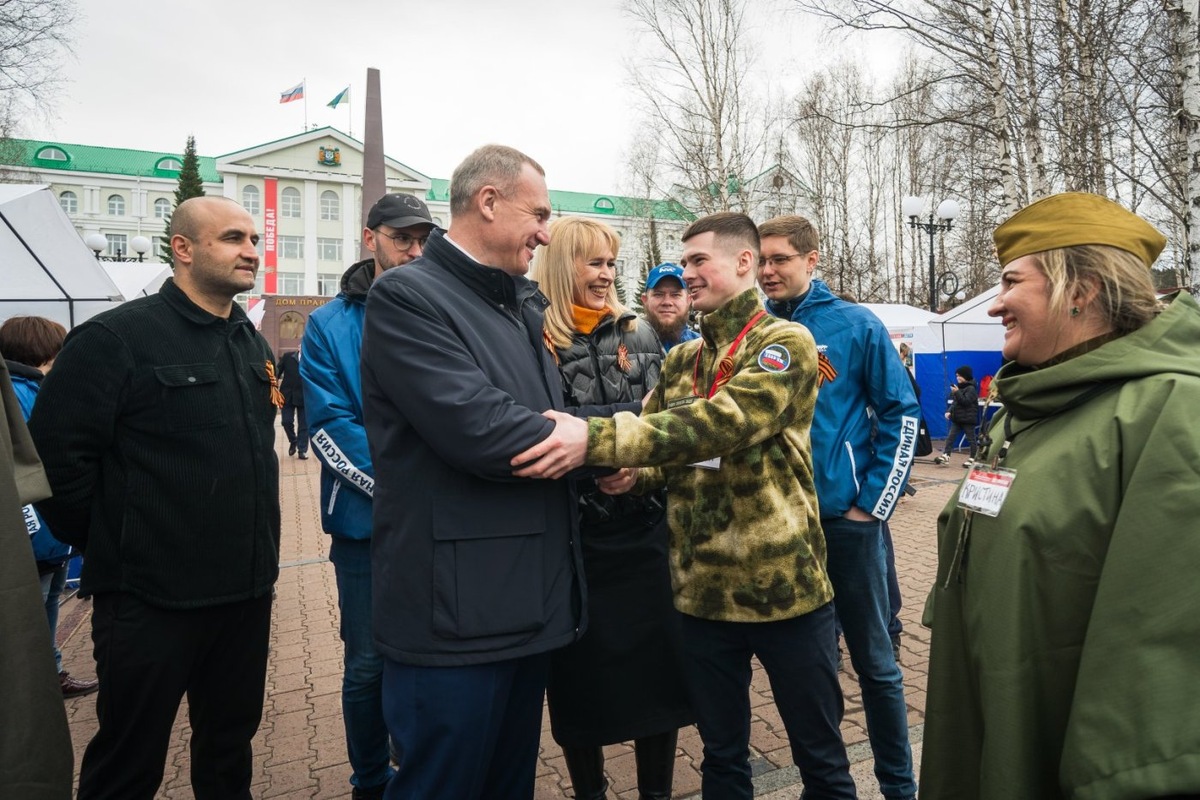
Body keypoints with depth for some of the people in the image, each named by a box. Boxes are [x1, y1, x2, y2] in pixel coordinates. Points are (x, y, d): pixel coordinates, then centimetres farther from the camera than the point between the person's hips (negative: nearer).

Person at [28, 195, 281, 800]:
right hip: (151, 598, -6)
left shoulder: (253, 344, 10)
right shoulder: (114, 338, -12)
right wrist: (109, 548, -6)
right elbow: (57, 455, -14)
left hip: (247, 591, 6)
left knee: (230, 749, 21)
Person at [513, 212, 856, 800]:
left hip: (782, 583, -5)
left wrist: (597, 439, -36)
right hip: (703, 589, 5)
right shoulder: (680, 361, 11)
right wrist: (634, 472, -8)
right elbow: (668, 446, 16)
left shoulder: (786, 343, -9)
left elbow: (722, 422, -27)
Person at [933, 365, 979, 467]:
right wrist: (949, 411, 4)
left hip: (968, 419, -8)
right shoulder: (959, 387, 15)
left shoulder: (971, 388, -11)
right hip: (957, 418, 8)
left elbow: (965, 402, -23)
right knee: (950, 437, 0)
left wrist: (957, 392, -26)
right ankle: (945, 456, -2)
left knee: (971, 439, 2)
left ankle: (972, 459, 8)